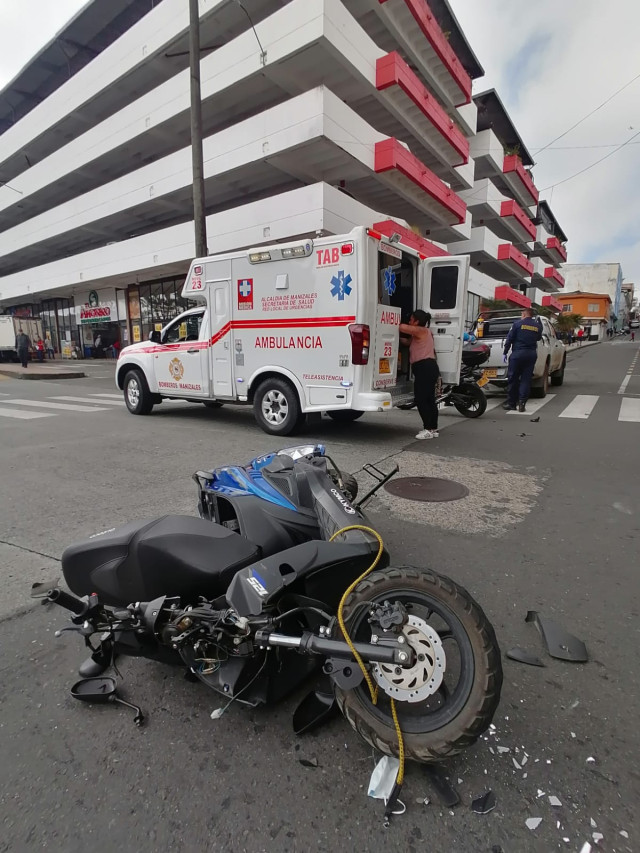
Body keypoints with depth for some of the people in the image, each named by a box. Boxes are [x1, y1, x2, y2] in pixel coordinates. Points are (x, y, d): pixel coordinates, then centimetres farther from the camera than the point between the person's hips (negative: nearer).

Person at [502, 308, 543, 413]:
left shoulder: (517, 324, -3)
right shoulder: (537, 325, 9)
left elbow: (509, 339, -5)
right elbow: (539, 338, 22)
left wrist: (505, 352, 1)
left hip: (518, 353, -4)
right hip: (532, 355, 4)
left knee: (513, 378, 4)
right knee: (526, 379, 4)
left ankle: (511, 402, 8)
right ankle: (522, 402, -2)